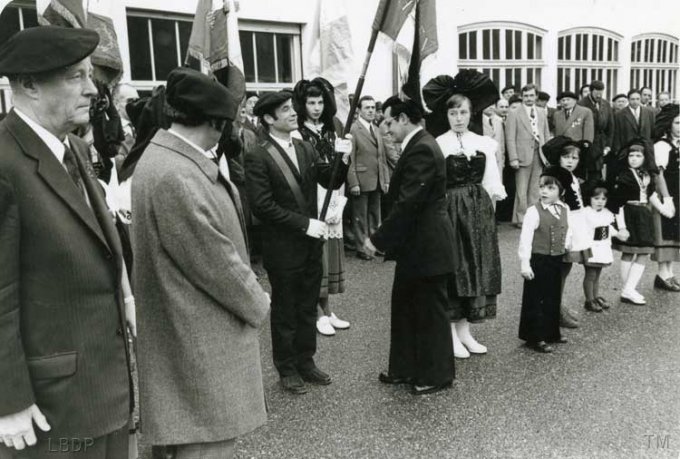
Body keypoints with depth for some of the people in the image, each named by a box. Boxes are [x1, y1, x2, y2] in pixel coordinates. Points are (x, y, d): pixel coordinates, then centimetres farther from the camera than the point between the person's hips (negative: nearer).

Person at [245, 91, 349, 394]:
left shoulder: (306, 149, 7)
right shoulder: (258, 158, -13)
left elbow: (331, 182, 4)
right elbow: (262, 205, -19)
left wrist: (344, 161, -16)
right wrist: (304, 223, -20)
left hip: (311, 244, 6)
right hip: (283, 248, -6)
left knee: (308, 307, 17)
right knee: (285, 311, 10)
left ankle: (306, 361, 33)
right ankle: (287, 369, 28)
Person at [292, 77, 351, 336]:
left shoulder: (332, 131, 11)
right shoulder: (296, 134, -8)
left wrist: (338, 202, 1)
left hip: (332, 199, 6)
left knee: (330, 252, 10)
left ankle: (326, 311, 20)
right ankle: (323, 313, 10)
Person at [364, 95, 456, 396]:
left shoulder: (422, 150, -21)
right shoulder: (417, 146, 11)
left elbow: (407, 204, -25)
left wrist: (378, 239, -18)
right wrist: (386, 237, 8)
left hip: (426, 246, -10)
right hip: (415, 244, 10)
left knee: (430, 312, 5)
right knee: (405, 306, 18)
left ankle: (435, 375, 23)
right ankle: (406, 368, 33)